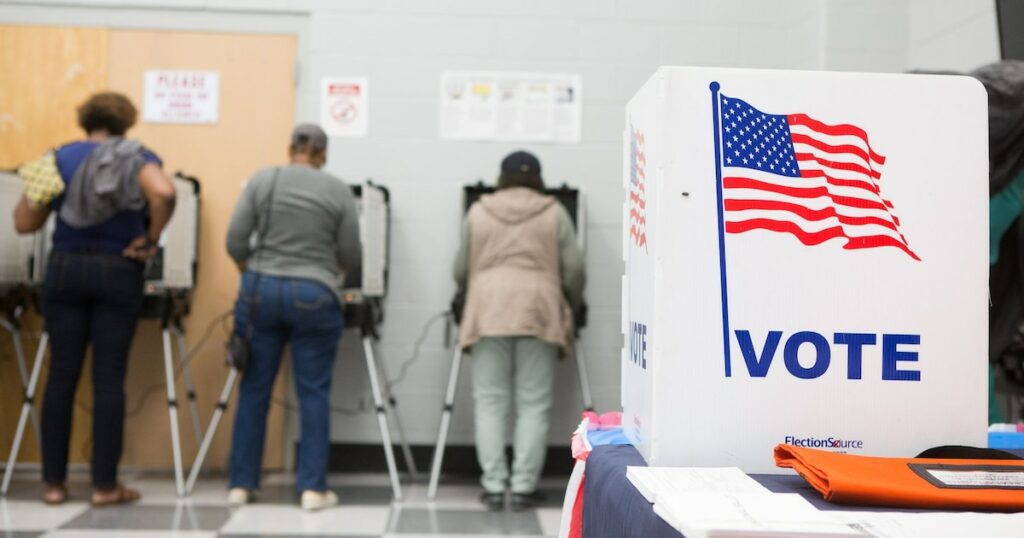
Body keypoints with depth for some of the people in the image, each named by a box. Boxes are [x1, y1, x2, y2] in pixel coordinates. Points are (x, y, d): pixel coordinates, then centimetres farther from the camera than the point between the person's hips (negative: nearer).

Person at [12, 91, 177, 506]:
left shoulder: (58, 158, 9)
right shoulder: (135, 158, 0)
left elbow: (24, 223, 7)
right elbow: (164, 194, -23)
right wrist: (149, 240, -11)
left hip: (65, 270, 3)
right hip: (118, 273, -2)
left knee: (61, 375, 7)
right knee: (109, 378, 1)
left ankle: (53, 483, 11)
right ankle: (104, 486, 4)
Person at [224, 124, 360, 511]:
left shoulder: (262, 180, 2)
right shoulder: (339, 190, 0)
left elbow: (235, 241, -1)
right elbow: (350, 256, 2)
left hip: (261, 291, 2)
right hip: (314, 298, -2)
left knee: (254, 389, 9)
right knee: (314, 393, 4)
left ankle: (241, 484, 14)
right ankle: (313, 488, 5)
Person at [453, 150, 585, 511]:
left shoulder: (478, 212, 12)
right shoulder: (554, 213, 9)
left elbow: (461, 270, 14)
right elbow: (574, 269, 4)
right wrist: (571, 306, 21)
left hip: (489, 311, 1)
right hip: (539, 311, -1)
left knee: (490, 402, 3)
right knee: (533, 405, 2)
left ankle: (493, 487, 2)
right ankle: (524, 488, 1)